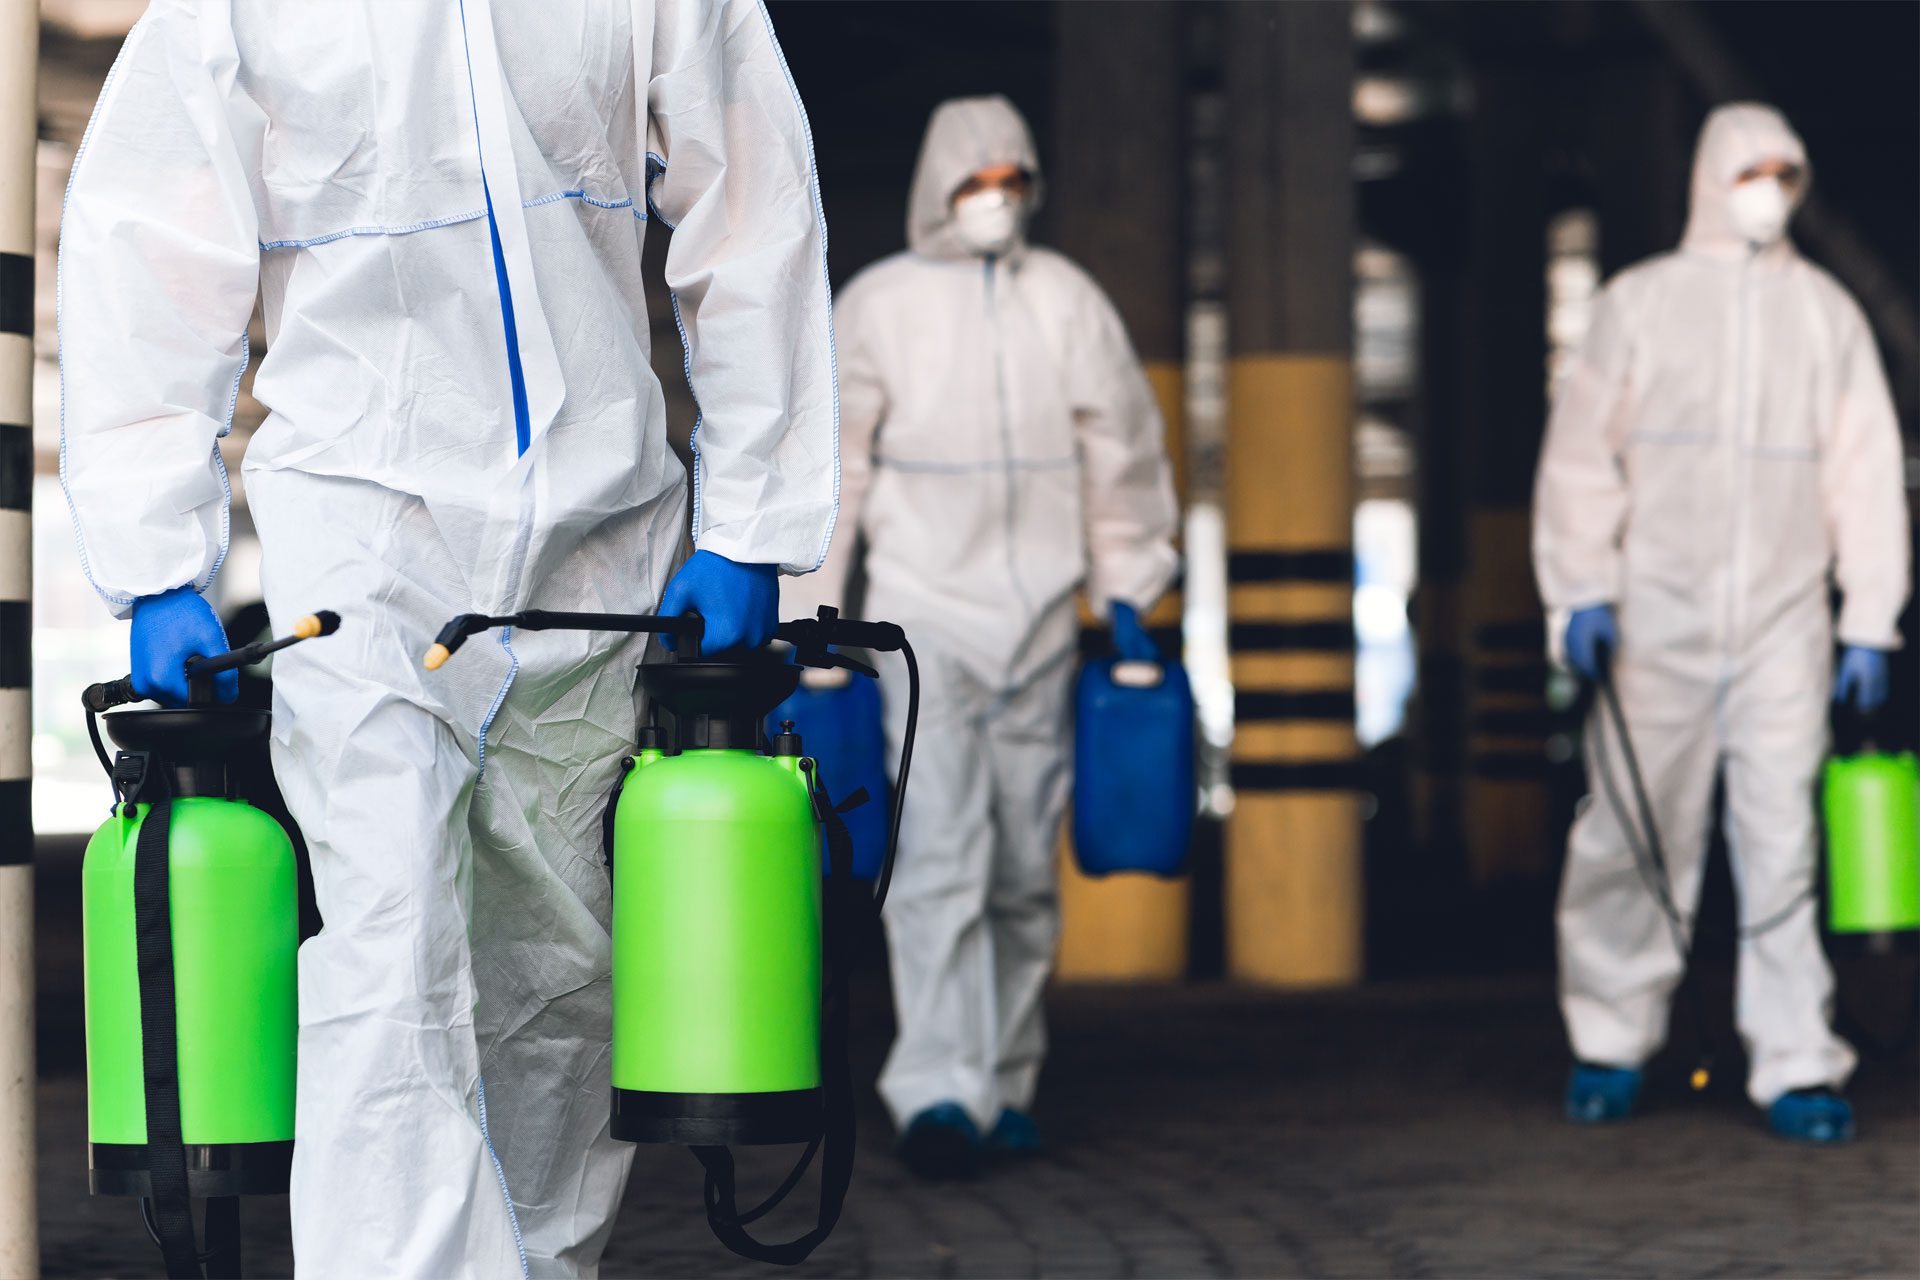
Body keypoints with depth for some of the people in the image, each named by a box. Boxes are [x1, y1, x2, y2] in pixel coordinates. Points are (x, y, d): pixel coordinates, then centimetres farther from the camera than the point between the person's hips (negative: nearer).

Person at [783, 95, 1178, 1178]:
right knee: (937, 856, -13)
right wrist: (812, 625, 0)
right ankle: (938, 1090, -20)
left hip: (1039, 618, 3)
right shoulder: (878, 305, 1)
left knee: (1026, 866, 7)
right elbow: (825, 470, 3)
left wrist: (1126, 593, 10)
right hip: (920, 609, -3)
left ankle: (1006, 1085, 17)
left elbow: (1124, 450, 14)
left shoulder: (1066, 300, 8)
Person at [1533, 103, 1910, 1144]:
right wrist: (1581, 593, -5)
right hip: (1657, 618, -1)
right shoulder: (1641, 302, 7)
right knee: (1633, 833, 1)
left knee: (1783, 842, -4)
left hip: (1784, 623, 1)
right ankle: (1610, 1043, 15)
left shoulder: (1827, 314, 12)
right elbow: (1581, 454, 5)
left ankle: (1795, 1065, -2)